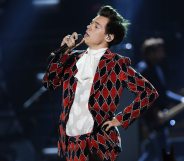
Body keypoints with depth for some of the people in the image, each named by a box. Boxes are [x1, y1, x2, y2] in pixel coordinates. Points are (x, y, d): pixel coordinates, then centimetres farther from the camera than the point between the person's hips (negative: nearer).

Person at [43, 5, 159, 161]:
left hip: (97, 144, -5)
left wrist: (121, 119, -6)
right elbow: (49, 83, 9)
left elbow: (149, 92, -5)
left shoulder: (116, 64, -4)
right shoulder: (74, 58, 13)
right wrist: (63, 51, 4)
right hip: (69, 143, 6)